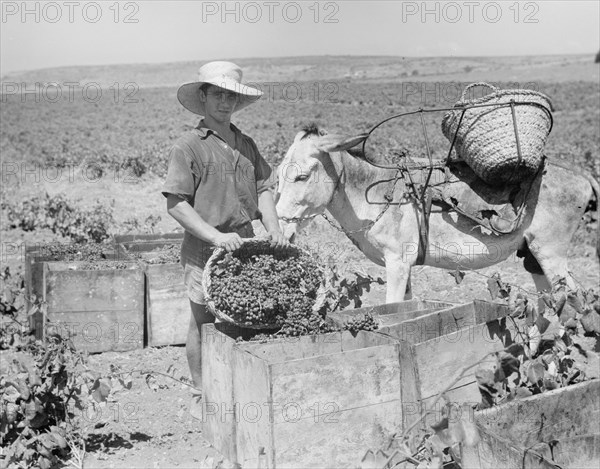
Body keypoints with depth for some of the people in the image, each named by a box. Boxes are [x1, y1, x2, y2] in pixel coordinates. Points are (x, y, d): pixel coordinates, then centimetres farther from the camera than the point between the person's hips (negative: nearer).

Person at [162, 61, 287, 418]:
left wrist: (273, 227, -6)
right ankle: (202, 397, 23)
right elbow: (176, 204, -13)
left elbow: (263, 188, 11)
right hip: (204, 250, -5)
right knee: (203, 324, 8)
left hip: (246, 247, 5)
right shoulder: (189, 147, -7)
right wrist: (216, 236, -21)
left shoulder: (246, 144, 11)